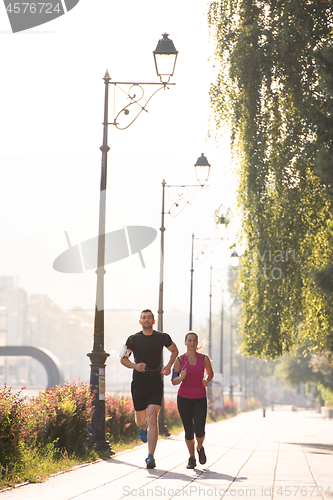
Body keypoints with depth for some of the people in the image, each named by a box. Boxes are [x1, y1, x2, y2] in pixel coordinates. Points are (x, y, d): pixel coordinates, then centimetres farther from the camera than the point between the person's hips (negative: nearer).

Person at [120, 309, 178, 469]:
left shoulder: (163, 337, 3)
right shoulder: (133, 339, 1)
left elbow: (174, 350, 21)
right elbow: (123, 359, 7)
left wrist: (169, 366, 3)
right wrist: (135, 365, -12)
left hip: (156, 384, -1)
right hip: (138, 383, 1)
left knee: (152, 417, -15)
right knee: (141, 419, 10)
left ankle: (150, 457, -15)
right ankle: (143, 428, 51)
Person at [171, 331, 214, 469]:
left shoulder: (204, 358, -3)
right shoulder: (180, 360, -5)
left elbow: (210, 373, 14)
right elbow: (174, 381, -1)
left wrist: (207, 380, -7)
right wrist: (181, 377, -23)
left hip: (200, 399, 0)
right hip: (184, 398, 0)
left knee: (199, 430, -14)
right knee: (188, 431, -1)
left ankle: (200, 448, 20)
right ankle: (192, 458, 20)